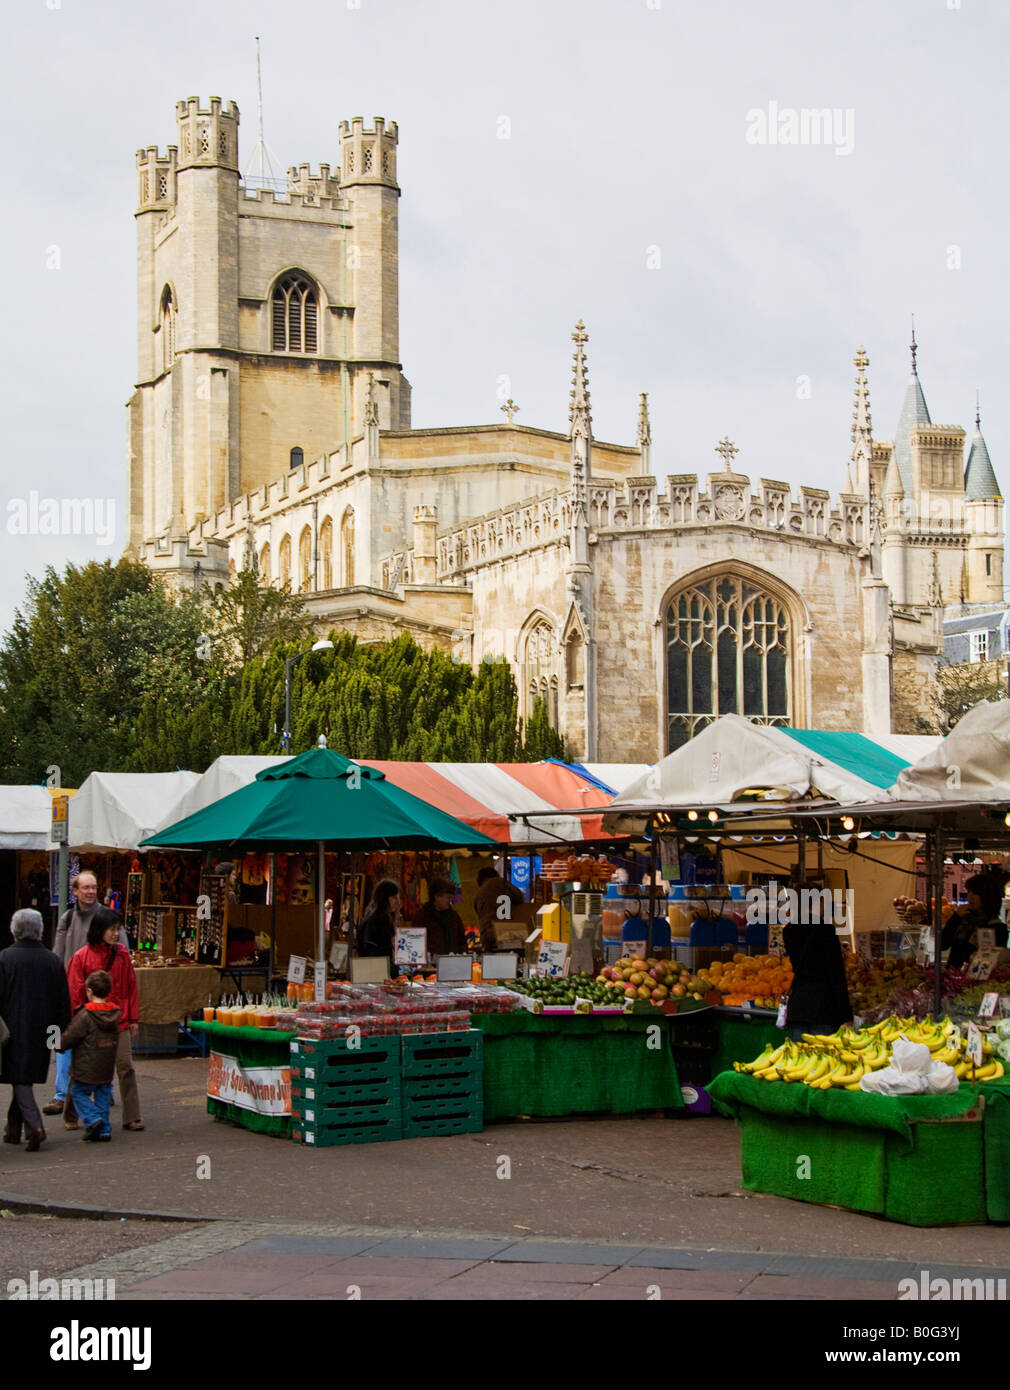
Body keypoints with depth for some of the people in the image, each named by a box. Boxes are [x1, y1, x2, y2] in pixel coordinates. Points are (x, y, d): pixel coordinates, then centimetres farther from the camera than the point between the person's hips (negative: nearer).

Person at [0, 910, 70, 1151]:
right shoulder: (53, 961, 1)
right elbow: (63, 1002, 6)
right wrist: (60, 1032, 14)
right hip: (40, 1033, 4)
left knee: (20, 1081, -1)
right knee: (25, 1079, 16)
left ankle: (34, 1127, -17)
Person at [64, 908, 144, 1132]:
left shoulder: (122, 954, 3)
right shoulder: (82, 957, -5)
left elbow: (131, 987, 9)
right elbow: (75, 993, 0)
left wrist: (133, 1018, 9)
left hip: (119, 1021, 2)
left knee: (126, 1067, -4)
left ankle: (132, 1117, 1)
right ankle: (70, 1116, 24)